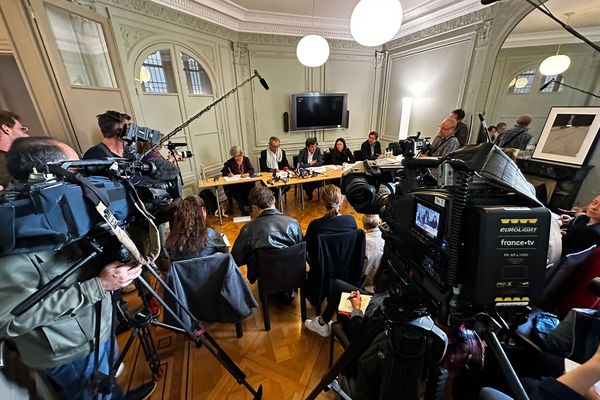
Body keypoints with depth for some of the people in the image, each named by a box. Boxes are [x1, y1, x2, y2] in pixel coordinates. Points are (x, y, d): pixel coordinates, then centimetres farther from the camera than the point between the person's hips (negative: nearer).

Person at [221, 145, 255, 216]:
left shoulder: (246, 159, 7)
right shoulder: (230, 162, 4)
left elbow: (252, 170, -2)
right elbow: (224, 172, 4)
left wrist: (247, 174, -24)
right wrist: (228, 174, -20)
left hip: (246, 182, 1)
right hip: (235, 184, -1)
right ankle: (244, 209, -7)